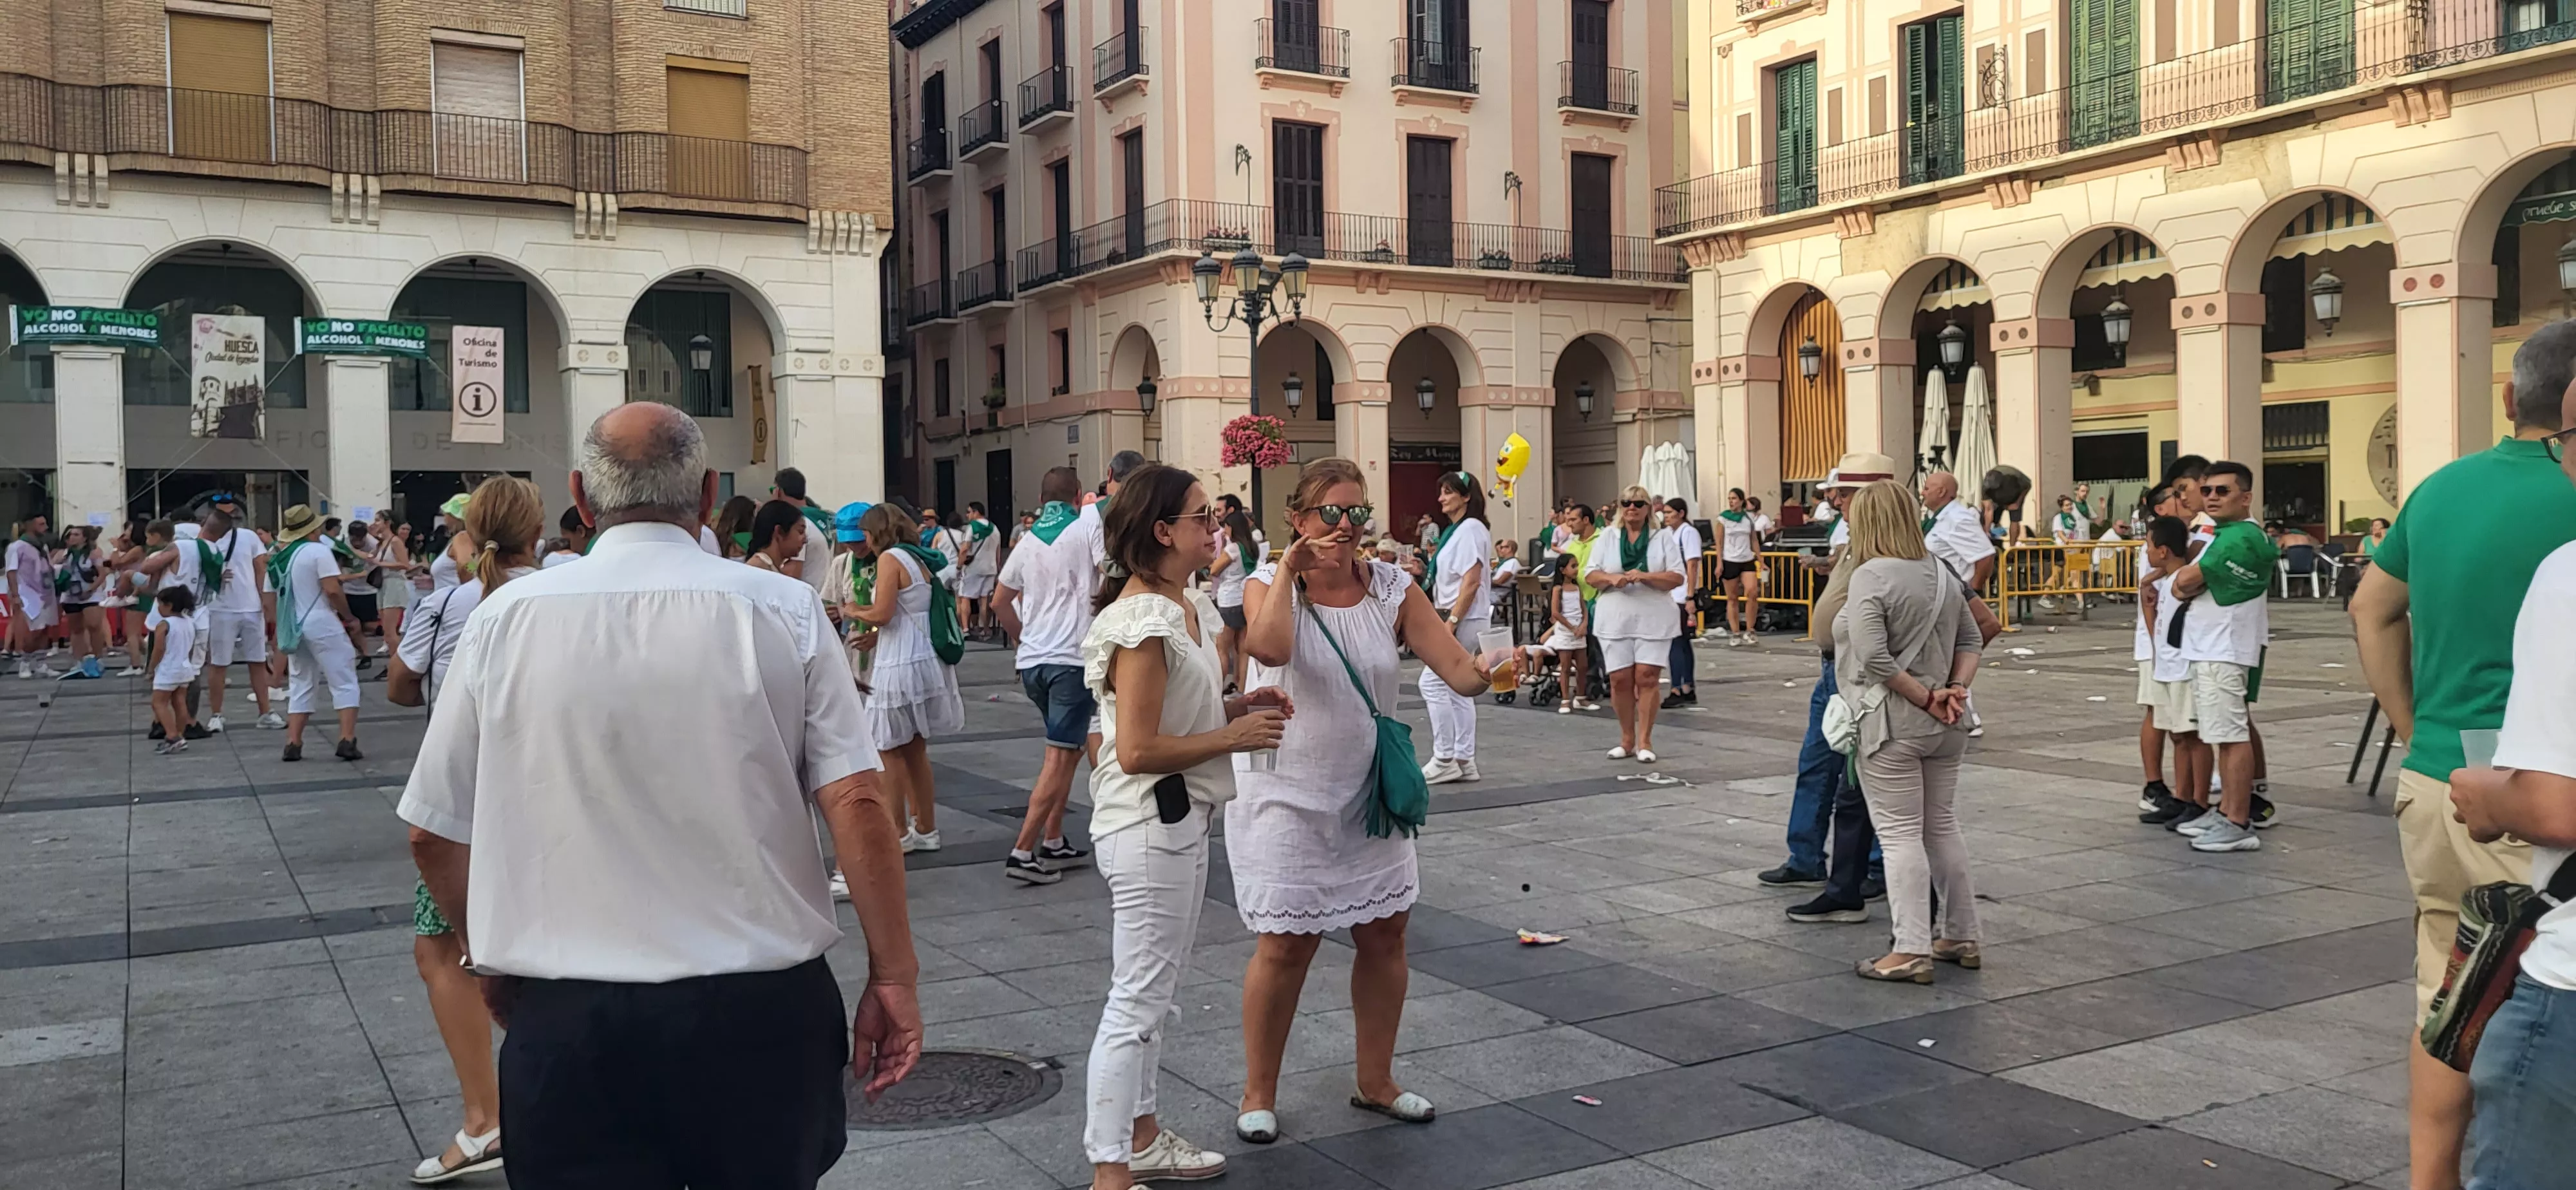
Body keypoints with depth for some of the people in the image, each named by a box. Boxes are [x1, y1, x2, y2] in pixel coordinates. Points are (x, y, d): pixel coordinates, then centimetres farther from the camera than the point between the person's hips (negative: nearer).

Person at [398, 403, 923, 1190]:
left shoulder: (507, 617, -1)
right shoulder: (782, 610, -5)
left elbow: (435, 832, 5)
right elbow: (856, 804, -11)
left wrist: (495, 960, 20)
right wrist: (894, 976, -4)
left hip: (563, 1020, 0)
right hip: (758, 1008, 1)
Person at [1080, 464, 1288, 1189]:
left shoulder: (1189, 608, 9)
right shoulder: (1142, 623, -20)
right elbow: (1137, 750, -24)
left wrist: (1239, 705, 6)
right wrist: (1233, 737, -16)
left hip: (1180, 819, 10)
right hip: (1148, 826, -10)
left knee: (1157, 990, 19)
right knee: (1138, 1000, -4)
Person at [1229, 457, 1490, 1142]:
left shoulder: (1391, 590, -4)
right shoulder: (1268, 585, -10)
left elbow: (1456, 667, -13)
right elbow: (1270, 649, -34)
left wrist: (1486, 672, -35)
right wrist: (1290, 568, -26)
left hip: (1366, 792, 4)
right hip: (1288, 796, -4)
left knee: (1384, 934, 11)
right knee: (1286, 946, 1)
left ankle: (1376, 1081, 31)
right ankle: (1258, 1094, 20)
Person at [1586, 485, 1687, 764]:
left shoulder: (1663, 537, 4)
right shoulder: (1608, 538, 11)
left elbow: (1677, 577, -3)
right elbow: (1590, 574, 6)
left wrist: (1644, 577, -17)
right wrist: (1611, 578, -14)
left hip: (1653, 619, -2)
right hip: (1615, 619, 2)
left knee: (1648, 677, -7)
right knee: (1620, 679, 1)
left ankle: (1644, 741, 1)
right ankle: (1627, 739, 15)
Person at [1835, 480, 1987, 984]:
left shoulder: (1870, 576, -15)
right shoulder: (1941, 572, 10)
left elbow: (1875, 658, -24)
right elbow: (1971, 640, 12)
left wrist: (1924, 698, -14)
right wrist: (1956, 691, 0)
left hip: (1893, 723, -8)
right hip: (1944, 728, 8)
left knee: (1901, 834, -3)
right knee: (1942, 826, 17)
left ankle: (1912, 951, -1)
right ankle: (1960, 937, 25)